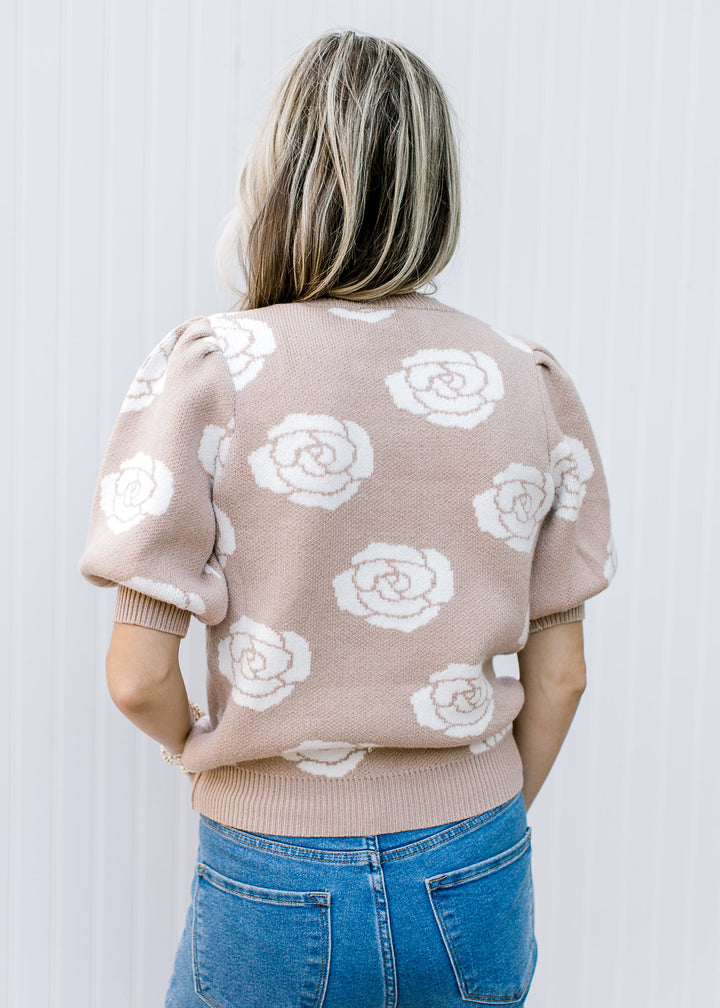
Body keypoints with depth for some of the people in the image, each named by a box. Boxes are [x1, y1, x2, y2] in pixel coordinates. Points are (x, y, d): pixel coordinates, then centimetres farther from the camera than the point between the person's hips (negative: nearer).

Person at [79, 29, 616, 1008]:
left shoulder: (209, 367, -13)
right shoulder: (529, 382, -4)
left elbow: (139, 677, -13)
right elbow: (559, 676, 0)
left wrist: (201, 752, 8)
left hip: (276, 882, -2)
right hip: (478, 884, 3)